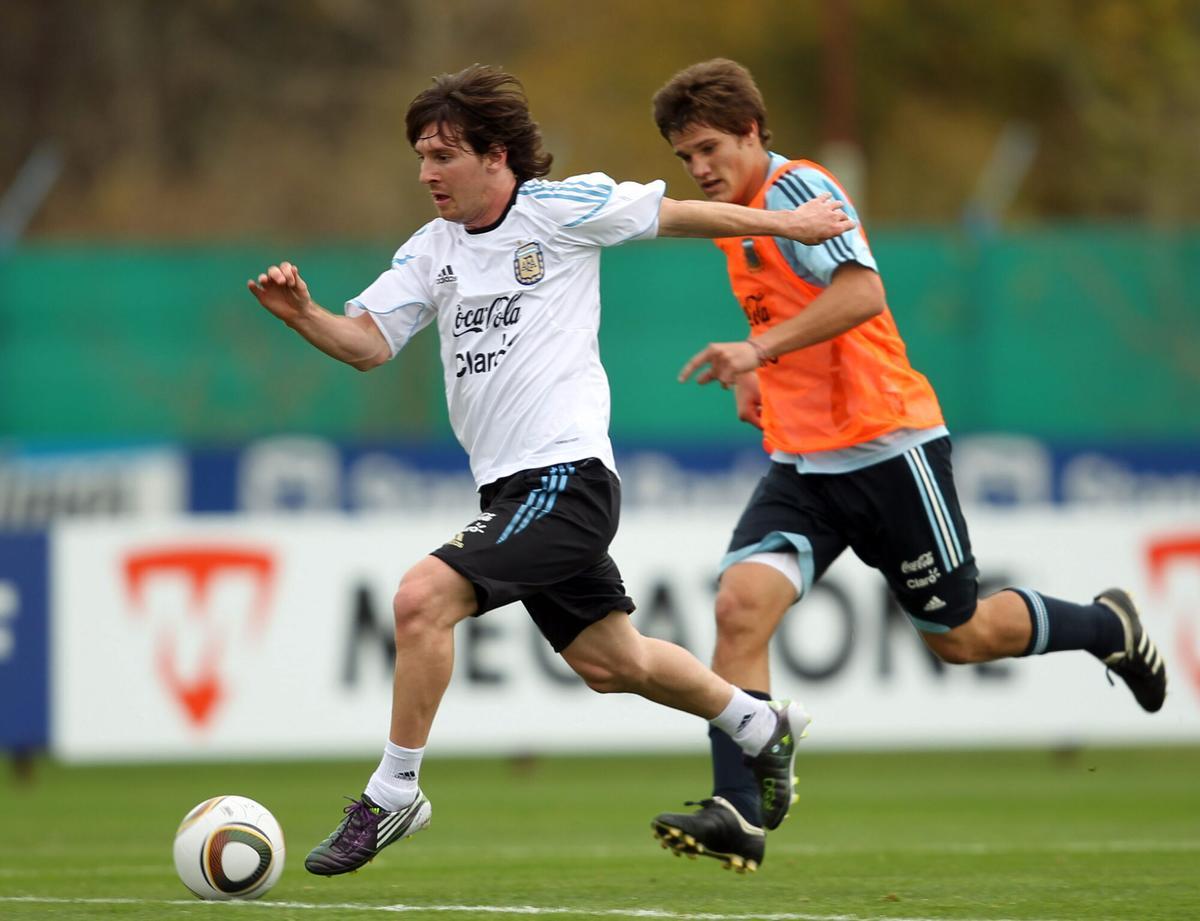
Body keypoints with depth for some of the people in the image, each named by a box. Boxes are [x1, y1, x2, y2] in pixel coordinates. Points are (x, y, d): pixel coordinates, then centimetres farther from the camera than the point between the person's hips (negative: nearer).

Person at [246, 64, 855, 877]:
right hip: (509, 487, 8)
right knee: (609, 663, 18)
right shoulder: (432, 249, 11)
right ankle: (763, 726, 39)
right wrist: (303, 314, -16)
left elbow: (673, 214, 6)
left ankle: (394, 794, -11)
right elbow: (370, 342, 3)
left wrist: (784, 223, 14)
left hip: (567, 476, -8)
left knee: (423, 598, -22)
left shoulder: (561, 208, -6)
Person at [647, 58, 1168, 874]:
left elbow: (862, 292, -28)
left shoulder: (798, 189, -14)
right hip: (803, 467, 7)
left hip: (886, 451, -7)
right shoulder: (738, 222, 14)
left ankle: (1109, 627, 35)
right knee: (742, 602, -17)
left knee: (959, 636, 7)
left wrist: (760, 350, -35)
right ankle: (737, 813, -22)